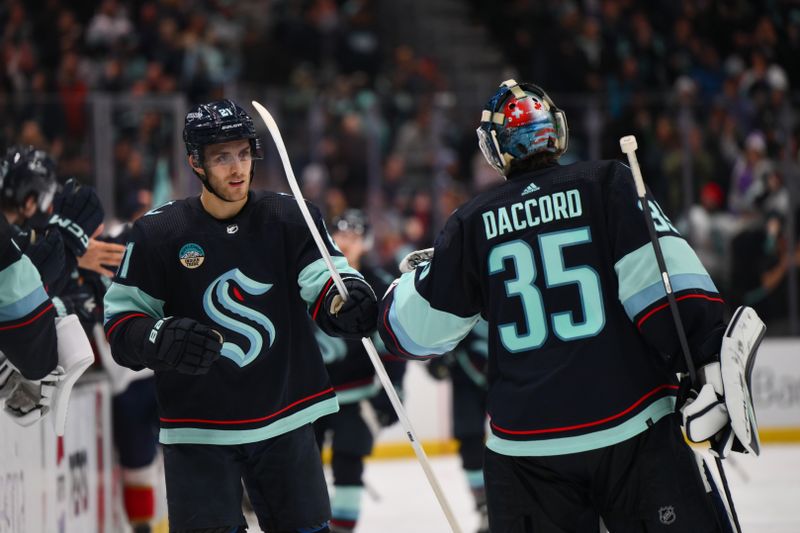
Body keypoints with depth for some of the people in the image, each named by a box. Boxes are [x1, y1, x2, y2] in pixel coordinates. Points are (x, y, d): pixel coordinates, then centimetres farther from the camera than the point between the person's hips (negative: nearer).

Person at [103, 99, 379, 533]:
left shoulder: (290, 220, -2)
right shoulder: (159, 233, -5)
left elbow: (325, 283, -12)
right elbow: (121, 322, -1)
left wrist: (344, 300, -36)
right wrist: (159, 340, -23)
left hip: (284, 419, 2)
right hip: (197, 430, -2)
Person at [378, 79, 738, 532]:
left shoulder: (473, 223, 7)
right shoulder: (607, 184, 0)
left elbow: (418, 331, 14)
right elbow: (660, 277, -12)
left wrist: (412, 282, 35)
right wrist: (712, 365, -11)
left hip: (524, 442, 3)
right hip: (630, 430, -2)